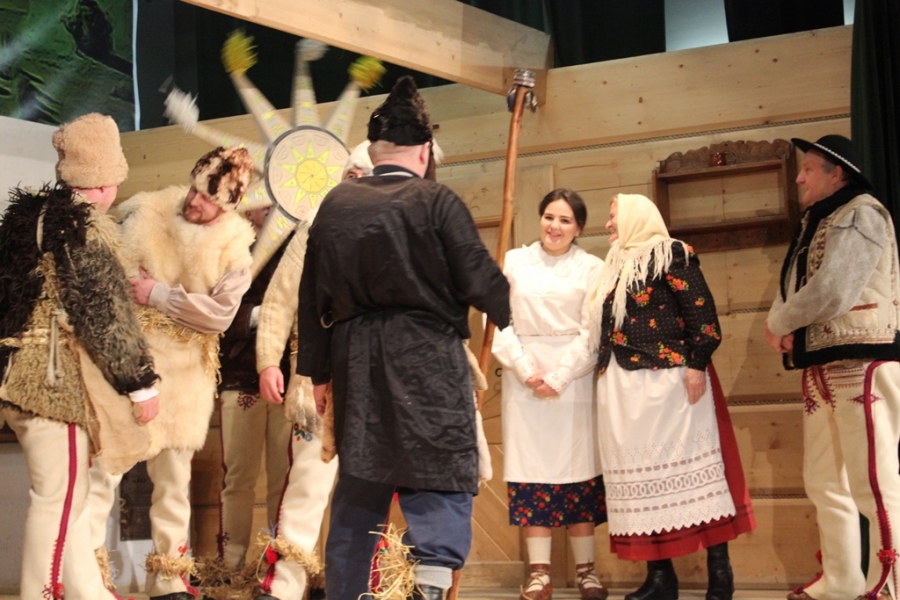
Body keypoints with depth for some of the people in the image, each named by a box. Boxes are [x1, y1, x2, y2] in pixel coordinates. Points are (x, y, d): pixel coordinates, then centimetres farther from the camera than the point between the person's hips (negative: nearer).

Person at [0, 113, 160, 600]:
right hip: (55, 377, -9)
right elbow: (106, 314, -16)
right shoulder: (84, 227, -14)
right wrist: (140, 383, -11)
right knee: (59, 498, -2)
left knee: (67, 495, 16)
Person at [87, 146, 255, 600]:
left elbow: (220, 313, -14)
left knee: (173, 476, 12)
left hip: (182, 375, 2)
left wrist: (158, 295, -16)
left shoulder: (234, 251, -2)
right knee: (104, 464, -7)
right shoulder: (144, 217, -4)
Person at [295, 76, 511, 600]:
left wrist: (318, 370, 15)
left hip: (355, 365, 5)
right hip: (428, 361, -5)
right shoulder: (437, 201, -8)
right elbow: (478, 279, -8)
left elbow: (312, 295, 8)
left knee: (359, 485, 15)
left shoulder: (337, 203, 6)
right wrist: (504, 302, 14)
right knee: (443, 477, 0)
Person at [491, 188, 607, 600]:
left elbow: (593, 332, -2)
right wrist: (526, 369, -9)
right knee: (531, 470, 0)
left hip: (574, 378, -1)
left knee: (578, 471, 0)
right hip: (524, 378, 1)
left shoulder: (591, 268, 5)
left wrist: (559, 377, -10)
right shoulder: (513, 262, 7)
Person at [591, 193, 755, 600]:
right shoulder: (615, 267, 21)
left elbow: (701, 312, -10)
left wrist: (697, 364, -19)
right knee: (639, 469, 4)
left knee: (689, 462, -5)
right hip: (621, 386, 8)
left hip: (667, 377, -7)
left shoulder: (670, 254, -1)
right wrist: (605, 374, 16)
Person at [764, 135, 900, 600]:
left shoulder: (860, 215, -9)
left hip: (862, 364, -10)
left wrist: (777, 324, -5)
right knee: (824, 482, 14)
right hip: (821, 369, 10)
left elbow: (831, 293, -21)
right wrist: (779, 325, -7)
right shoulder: (815, 224, 21)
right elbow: (791, 289, 16)